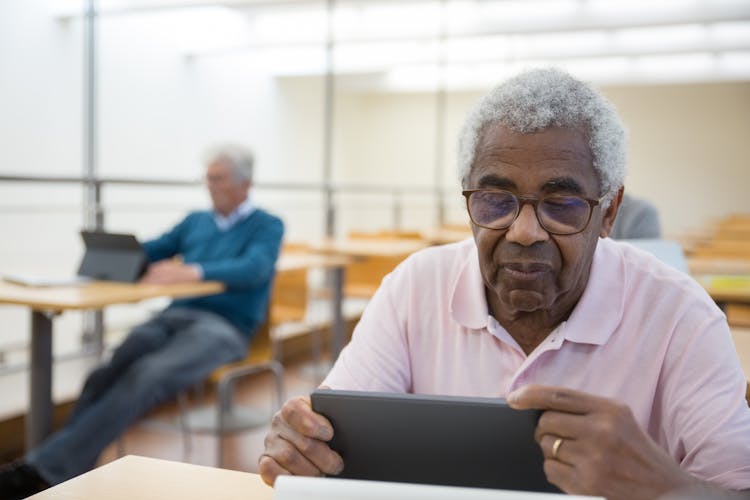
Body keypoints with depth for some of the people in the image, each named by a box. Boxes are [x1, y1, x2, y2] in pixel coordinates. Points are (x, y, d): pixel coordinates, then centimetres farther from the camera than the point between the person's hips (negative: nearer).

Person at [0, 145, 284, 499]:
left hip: (223, 327, -6)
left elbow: (253, 269, -16)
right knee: (105, 376, -26)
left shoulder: (267, 226, 5)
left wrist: (193, 272, -32)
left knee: (146, 376, -34)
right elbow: (148, 252, 21)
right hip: (174, 316, 6)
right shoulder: (196, 221, 24)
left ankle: (46, 469, -38)